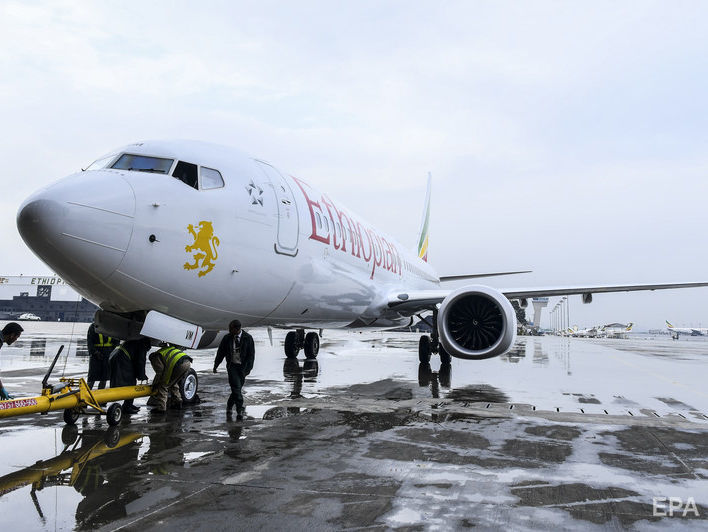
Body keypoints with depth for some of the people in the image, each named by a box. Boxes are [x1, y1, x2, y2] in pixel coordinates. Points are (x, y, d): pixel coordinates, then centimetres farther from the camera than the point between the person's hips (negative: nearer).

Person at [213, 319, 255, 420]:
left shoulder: (248, 338, -4)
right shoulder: (227, 338, -1)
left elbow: (251, 354, -1)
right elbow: (220, 352, 9)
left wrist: (248, 368, -9)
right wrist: (215, 365, 13)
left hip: (243, 367, 1)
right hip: (232, 366, -1)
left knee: (237, 389, 7)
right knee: (236, 387, -12)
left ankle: (229, 406, 30)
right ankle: (240, 410, -9)